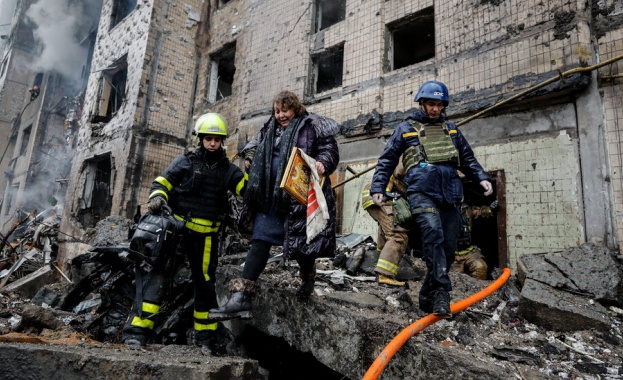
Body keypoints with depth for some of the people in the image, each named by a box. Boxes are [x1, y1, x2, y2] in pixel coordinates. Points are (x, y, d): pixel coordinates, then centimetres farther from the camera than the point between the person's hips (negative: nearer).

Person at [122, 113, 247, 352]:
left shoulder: (228, 169, 9)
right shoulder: (186, 161, 5)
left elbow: (248, 189, 0)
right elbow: (161, 183, 3)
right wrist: (157, 198, -15)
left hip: (206, 235, 2)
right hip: (177, 228, -1)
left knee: (205, 284, 8)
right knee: (159, 275, -9)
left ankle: (205, 337, 21)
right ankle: (137, 330, -3)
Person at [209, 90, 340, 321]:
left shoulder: (312, 127, 3)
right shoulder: (270, 130, 20)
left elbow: (330, 149, -2)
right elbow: (255, 145, 35)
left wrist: (323, 164, -21)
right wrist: (250, 155, 15)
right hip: (271, 196, 5)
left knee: (301, 241, 4)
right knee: (260, 241, -2)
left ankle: (308, 279, 37)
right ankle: (242, 297, -5)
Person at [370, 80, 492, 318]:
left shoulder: (451, 129, 26)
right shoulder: (406, 129, 16)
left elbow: (468, 159, 30)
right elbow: (387, 161, 14)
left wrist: (481, 177, 13)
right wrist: (377, 188, 3)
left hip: (449, 195, 4)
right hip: (421, 192, -4)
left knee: (448, 246, 0)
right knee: (433, 232, -28)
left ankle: (428, 298, 12)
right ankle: (441, 292, -28)